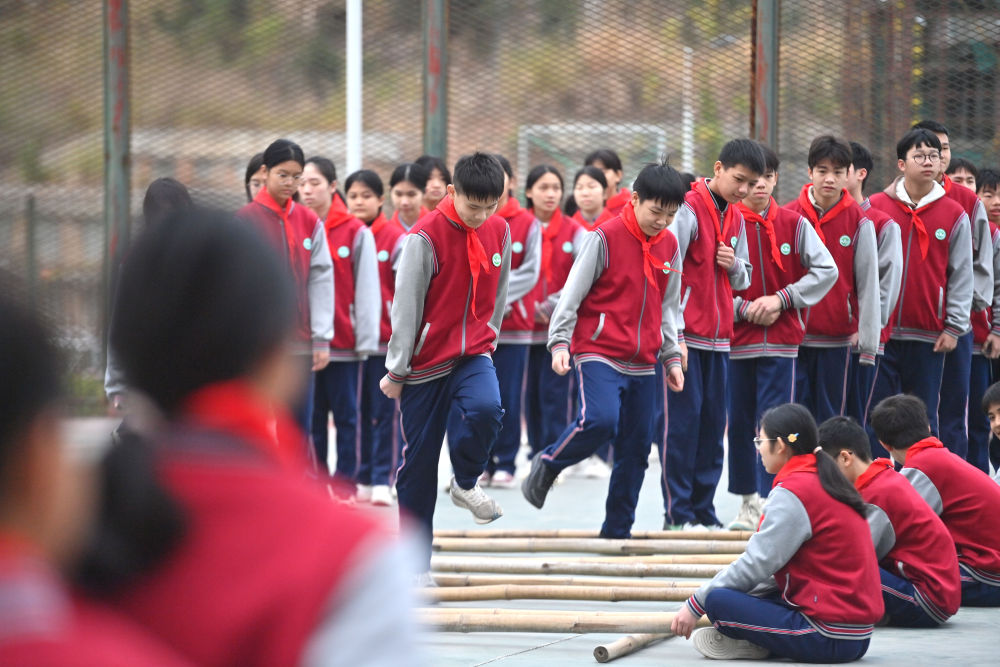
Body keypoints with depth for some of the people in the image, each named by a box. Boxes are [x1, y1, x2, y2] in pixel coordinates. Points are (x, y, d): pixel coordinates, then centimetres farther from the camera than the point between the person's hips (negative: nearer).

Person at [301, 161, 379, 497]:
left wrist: (366, 339, -6)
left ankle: (347, 483, 10)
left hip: (344, 342, -3)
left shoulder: (356, 232, -2)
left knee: (347, 416, 4)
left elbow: (367, 290, -2)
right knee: (310, 417, 7)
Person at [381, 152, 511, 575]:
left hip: (473, 353, 3)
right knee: (419, 460, 1)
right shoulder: (426, 236, -16)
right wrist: (396, 370, -8)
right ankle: (416, 563, 12)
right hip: (426, 360, -3)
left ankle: (465, 484, 2)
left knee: (485, 409, -28)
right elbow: (406, 306, -11)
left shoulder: (499, 231, 0)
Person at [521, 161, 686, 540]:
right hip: (598, 353, -6)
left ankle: (617, 532, 14)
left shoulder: (669, 246, 9)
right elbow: (573, 293, -8)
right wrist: (559, 342, -17)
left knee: (636, 448, 4)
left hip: (642, 363, 6)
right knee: (600, 419, -28)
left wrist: (672, 357, 12)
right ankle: (547, 466, 0)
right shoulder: (606, 238, -9)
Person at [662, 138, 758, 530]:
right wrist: (675, 335, -18)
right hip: (684, 334, -7)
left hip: (718, 336, 7)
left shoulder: (735, 218, 13)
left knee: (713, 423, 6)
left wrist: (734, 265, -4)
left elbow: (742, 281, 21)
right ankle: (677, 511, -3)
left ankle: (703, 509, 11)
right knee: (683, 419, -7)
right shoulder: (690, 208, -10)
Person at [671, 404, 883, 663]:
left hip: (828, 639, -10)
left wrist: (694, 605, -4)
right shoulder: (826, 481, 16)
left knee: (718, 600, -16)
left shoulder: (792, 493, -12)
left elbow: (756, 563, -12)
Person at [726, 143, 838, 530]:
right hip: (735, 338, 1)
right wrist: (744, 309, -11)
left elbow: (826, 270, 1)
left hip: (781, 339, 0)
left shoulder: (794, 224, 3)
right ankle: (749, 501, 20)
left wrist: (782, 299, -8)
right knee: (739, 423, 7)